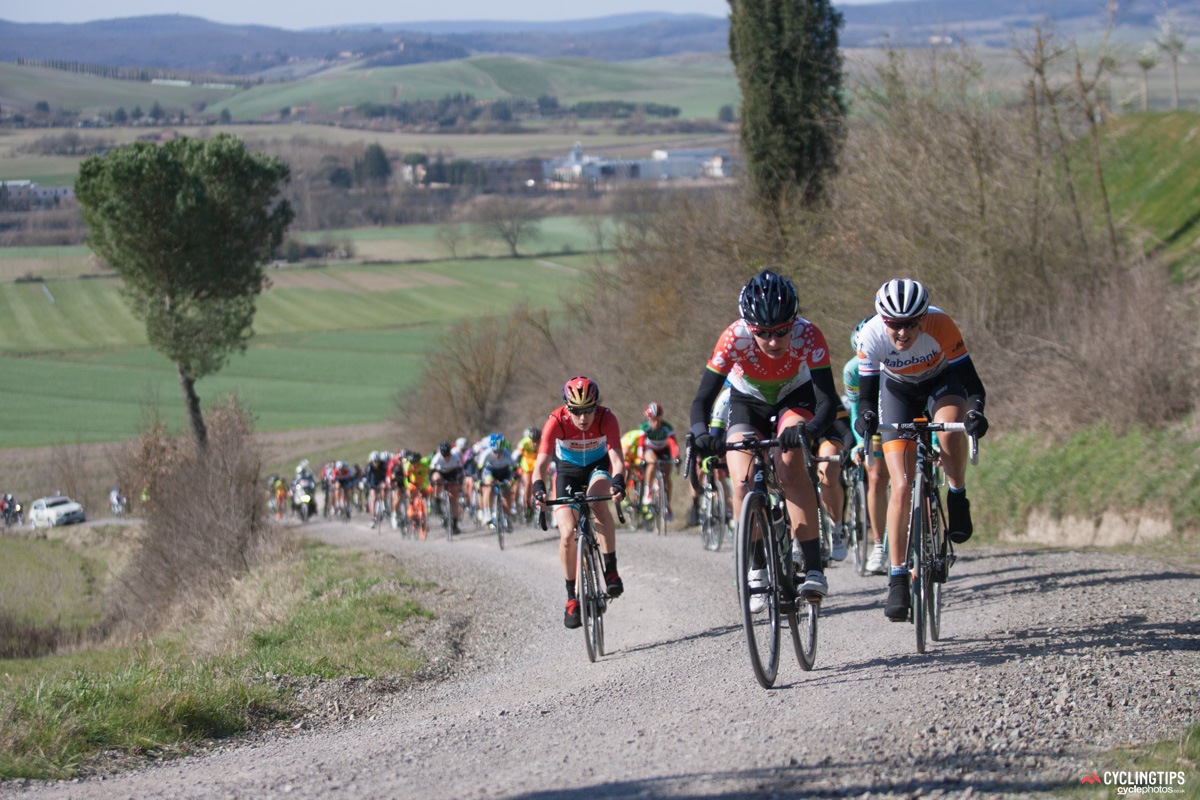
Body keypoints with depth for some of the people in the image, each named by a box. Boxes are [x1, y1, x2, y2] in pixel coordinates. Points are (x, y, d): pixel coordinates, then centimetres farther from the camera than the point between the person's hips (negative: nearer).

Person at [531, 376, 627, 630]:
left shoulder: (606, 419, -28)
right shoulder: (556, 421, -29)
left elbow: (616, 457, -37)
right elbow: (541, 462, -36)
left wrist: (618, 482, -57)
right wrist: (538, 488, -56)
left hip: (598, 466, -1)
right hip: (567, 470, 1)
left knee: (598, 502, -35)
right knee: (567, 533, -16)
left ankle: (611, 570, -24)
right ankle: (572, 597, 0)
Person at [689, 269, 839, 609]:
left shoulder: (808, 336, -34)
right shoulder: (734, 339, -34)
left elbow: (828, 400, -37)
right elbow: (703, 399, -32)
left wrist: (811, 429, -59)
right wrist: (701, 433, -54)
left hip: (795, 400, -1)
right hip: (747, 403, 1)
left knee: (789, 462, -30)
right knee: (743, 483, -21)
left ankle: (813, 567, -28)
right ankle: (756, 570, -1)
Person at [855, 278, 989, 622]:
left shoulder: (941, 326, -34)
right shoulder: (871, 336, -31)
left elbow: (972, 383, -29)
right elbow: (867, 396, -23)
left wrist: (975, 411, -49)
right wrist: (865, 416, -45)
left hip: (942, 383, -1)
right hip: (898, 390, 1)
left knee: (949, 426, -38)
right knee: (901, 486, -11)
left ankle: (957, 499, -12)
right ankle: (898, 578, -4)